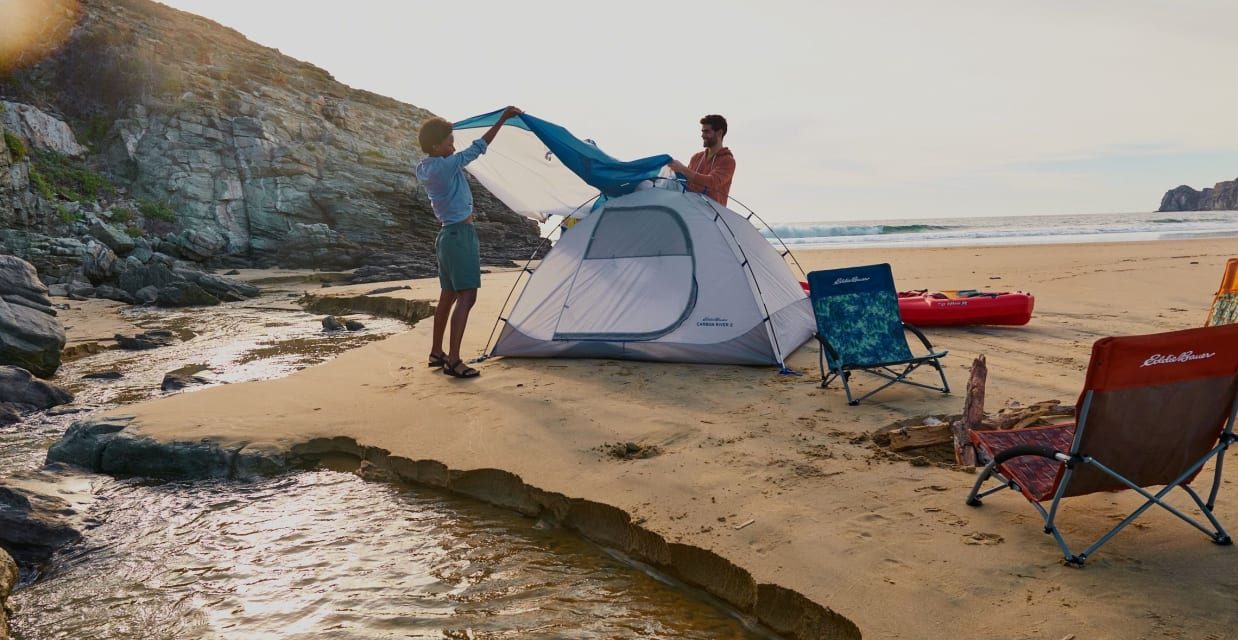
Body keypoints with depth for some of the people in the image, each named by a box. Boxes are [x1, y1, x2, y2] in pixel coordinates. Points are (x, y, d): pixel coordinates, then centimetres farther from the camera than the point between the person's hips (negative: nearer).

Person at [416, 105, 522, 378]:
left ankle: (437, 352, 28)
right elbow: (477, 148, -18)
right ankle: (453, 361, -17)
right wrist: (502, 119, -13)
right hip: (461, 235, -10)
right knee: (466, 296, -13)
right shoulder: (445, 167, -18)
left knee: (448, 295, 18)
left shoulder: (424, 169, 8)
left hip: (447, 235, 10)